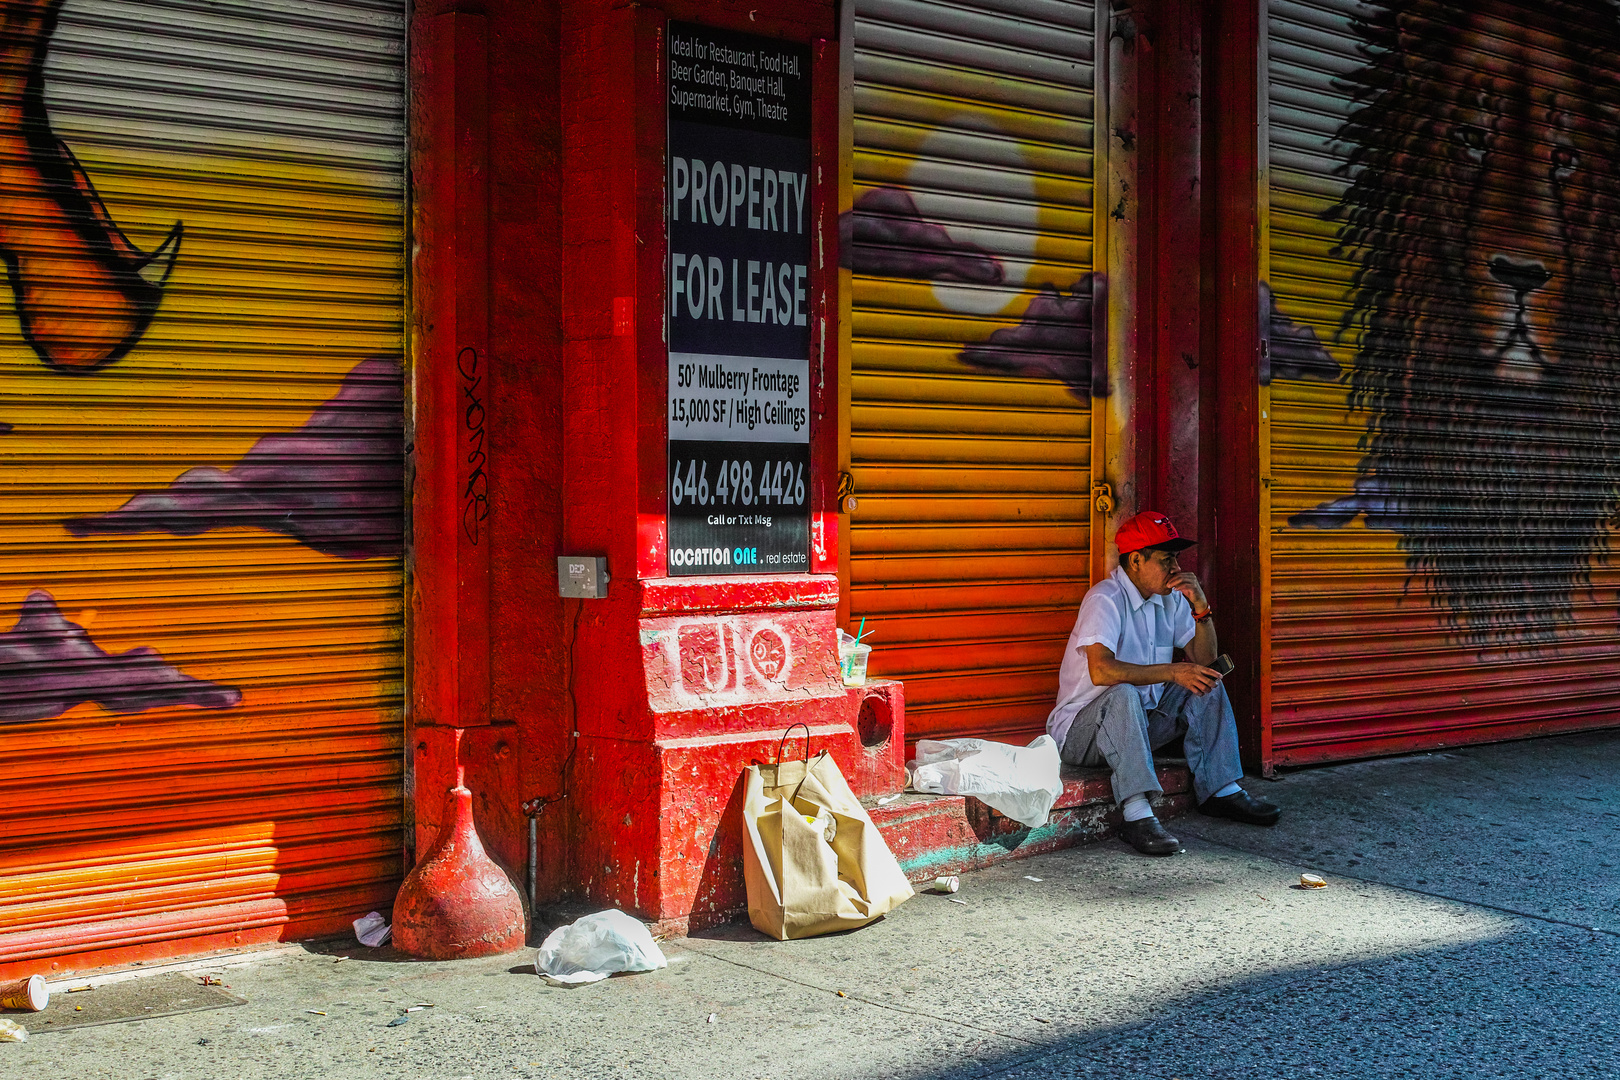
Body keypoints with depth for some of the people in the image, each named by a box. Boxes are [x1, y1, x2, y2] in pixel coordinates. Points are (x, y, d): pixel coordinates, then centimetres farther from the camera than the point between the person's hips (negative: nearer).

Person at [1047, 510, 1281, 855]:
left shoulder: (1171, 599, 4)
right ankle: (1138, 818, -44)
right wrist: (1172, 672, -35)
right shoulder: (1105, 599, -20)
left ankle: (1221, 791, 0)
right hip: (1081, 729, -8)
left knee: (1207, 685, -1)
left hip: (1141, 722, 8)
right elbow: (1101, 671, -35)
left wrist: (1201, 606, -9)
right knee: (1123, 694, -37)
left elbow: (1204, 661, 6)